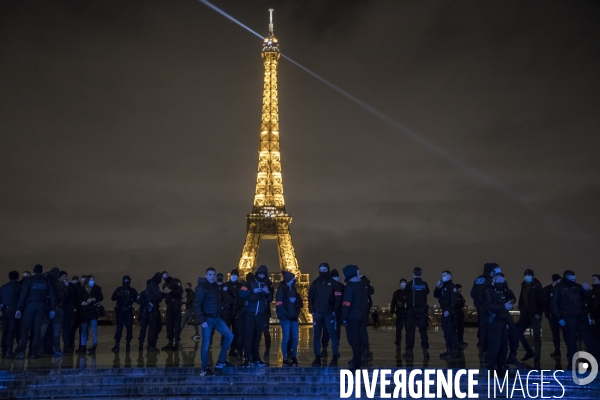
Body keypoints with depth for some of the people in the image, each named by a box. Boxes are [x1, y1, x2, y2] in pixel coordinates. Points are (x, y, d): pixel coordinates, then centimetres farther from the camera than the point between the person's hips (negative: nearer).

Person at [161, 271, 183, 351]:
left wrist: (171, 291, -22)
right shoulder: (164, 285, 19)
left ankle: (177, 341, -7)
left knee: (177, 322, -6)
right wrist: (164, 293, -6)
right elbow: (165, 295, 16)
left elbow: (180, 292, -10)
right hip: (169, 305, 6)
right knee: (169, 323, 4)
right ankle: (171, 341, 6)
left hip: (176, 304, -6)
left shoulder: (176, 281, 1)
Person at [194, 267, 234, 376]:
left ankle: (221, 361, 18)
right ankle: (204, 369, 9)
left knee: (229, 336, 8)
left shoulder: (215, 286, 11)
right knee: (206, 343, -3)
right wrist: (202, 320, -21)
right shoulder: (201, 287, -12)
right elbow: (197, 305, -17)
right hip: (207, 319, -8)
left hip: (217, 318, 8)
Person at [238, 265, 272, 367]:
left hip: (261, 315, 3)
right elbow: (241, 294, -9)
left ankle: (255, 359, 11)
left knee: (257, 337, 4)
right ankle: (247, 359, -9)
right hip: (250, 314, -3)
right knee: (248, 336, -9)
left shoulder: (267, 286, 17)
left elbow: (270, 300, 13)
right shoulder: (250, 283, 5)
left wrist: (268, 293, -7)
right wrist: (253, 291, -21)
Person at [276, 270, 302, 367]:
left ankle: (294, 358, 22)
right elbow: (279, 305, -15)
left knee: (295, 338, 7)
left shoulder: (293, 289, 12)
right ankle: (285, 360, 6)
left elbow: (299, 302, 18)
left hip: (294, 317, 6)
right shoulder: (281, 289, -9)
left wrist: (297, 312, 5)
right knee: (286, 338, -2)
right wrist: (288, 314, -15)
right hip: (285, 318, -6)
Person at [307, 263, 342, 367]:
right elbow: (310, 297, 6)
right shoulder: (315, 282, 7)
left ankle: (335, 357, 5)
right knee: (316, 336, 4)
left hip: (329, 313, -2)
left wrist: (335, 310, -9)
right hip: (317, 313, 2)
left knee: (333, 335, -3)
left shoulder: (332, 283, 1)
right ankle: (317, 358, 11)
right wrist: (311, 310, -2)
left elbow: (338, 298, -2)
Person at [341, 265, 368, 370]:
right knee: (358, 339, 19)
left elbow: (347, 304, -20)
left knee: (353, 340, -3)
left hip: (352, 317, -8)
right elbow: (366, 301, 14)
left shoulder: (350, 287, -16)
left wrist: (344, 317, -15)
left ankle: (356, 363, -2)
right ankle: (357, 359, 28)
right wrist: (365, 312, 17)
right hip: (362, 316, 9)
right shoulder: (363, 285, 10)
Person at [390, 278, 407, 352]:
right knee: (398, 330, -1)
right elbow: (392, 303, 1)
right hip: (399, 314, 0)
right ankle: (398, 345, 6)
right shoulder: (397, 293, 6)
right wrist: (393, 313, -8)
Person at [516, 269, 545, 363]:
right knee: (518, 332, 2)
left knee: (536, 335, -1)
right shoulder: (524, 286, 10)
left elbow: (543, 301, -12)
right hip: (525, 314, 6)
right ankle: (529, 352, 18)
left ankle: (537, 357, 8)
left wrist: (539, 313, -14)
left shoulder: (537, 286, -8)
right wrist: (521, 310, 8)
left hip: (535, 315, -6)